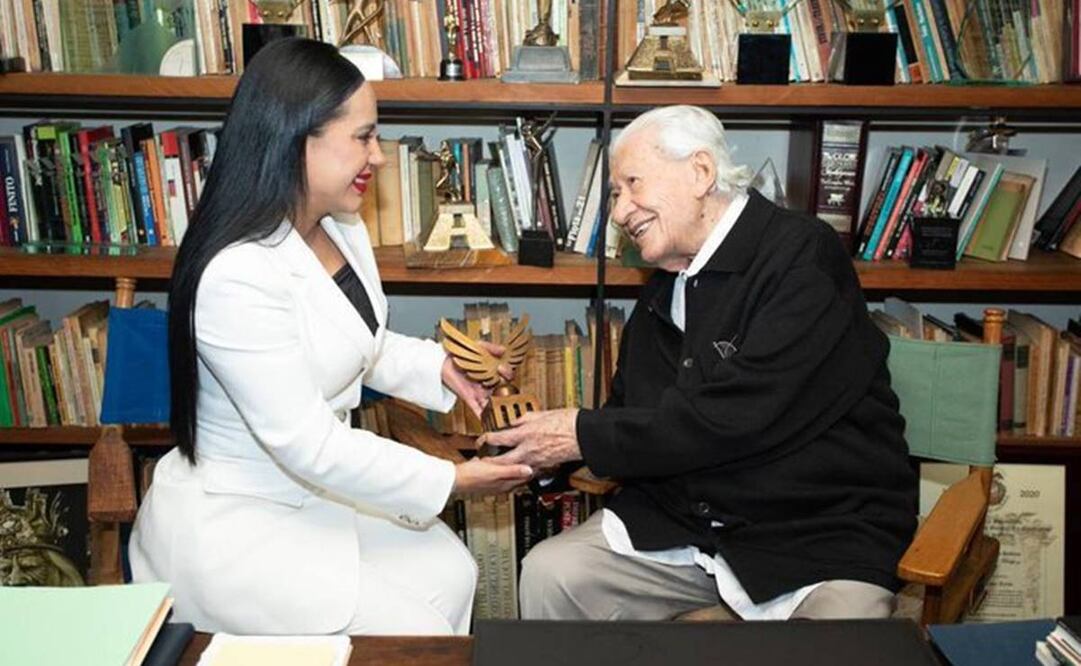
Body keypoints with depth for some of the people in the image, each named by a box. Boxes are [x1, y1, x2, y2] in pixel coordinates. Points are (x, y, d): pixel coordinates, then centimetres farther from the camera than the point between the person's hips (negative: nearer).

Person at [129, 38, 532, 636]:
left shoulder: (342, 230, -2)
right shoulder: (238, 275, -31)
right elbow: (306, 443, -28)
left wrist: (440, 367, 0)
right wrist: (450, 481, -21)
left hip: (318, 488, 9)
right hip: (234, 521, -8)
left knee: (450, 573, 5)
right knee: (413, 637, -7)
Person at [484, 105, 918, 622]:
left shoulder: (802, 256, -13)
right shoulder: (663, 288, 11)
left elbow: (734, 417, -22)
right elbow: (630, 413, 16)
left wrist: (584, 435, -16)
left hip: (824, 531, -6)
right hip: (684, 517, 6)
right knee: (549, 573, -8)